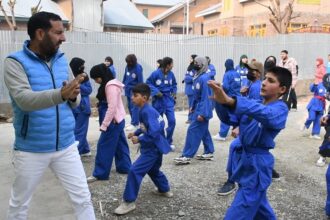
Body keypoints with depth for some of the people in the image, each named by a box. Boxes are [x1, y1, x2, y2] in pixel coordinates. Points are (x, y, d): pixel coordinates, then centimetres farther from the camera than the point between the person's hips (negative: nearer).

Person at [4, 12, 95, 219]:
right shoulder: (15, 62, -11)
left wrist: (73, 96, -18)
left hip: (66, 146, 4)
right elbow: (24, 99, -26)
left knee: (83, 199, 9)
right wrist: (61, 94, -41)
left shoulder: (62, 59, 4)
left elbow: (75, 100, 6)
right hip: (31, 150, -3)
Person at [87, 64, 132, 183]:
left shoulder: (110, 86, -20)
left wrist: (104, 125, -20)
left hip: (113, 121, -10)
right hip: (119, 120, 10)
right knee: (119, 144, 16)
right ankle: (124, 167, 27)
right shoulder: (111, 84, 11)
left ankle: (99, 174, 4)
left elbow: (112, 108, -24)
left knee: (104, 146, -3)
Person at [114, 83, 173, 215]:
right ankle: (165, 190, 48)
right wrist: (135, 133, 8)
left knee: (135, 171, -12)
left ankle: (129, 202, -4)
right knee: (153, 170, 29)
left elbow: (154, 132, -31)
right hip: (155, 147, 11)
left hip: (153, 148, -11)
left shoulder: (147, 112, -25)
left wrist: (139, 139, -22)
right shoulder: (144, 110, 7)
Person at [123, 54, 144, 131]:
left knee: (134, 107, -7)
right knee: (129, 106, 13)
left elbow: (140, 81, -13)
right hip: (128, 89, 7)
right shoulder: (127, 67, 3)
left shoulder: (138, 68, -16)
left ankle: (134, 124, -2)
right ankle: (133, 121, 24)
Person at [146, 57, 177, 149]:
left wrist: (174, 92, 0)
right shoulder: (156, 73, -15)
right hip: (158, 100, -3)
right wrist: (156, 92, -18)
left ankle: (169, 142, 11)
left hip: (169, 99, 3)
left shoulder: (171, 74, -1)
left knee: (172, 121, -5)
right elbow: (148, 83, -7)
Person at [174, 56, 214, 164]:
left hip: (202, 109, -10)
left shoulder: (204, 78, -20)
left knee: (193, 130, -8)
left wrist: (202, 113, -25)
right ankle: (209, 153, 25)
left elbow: (206, 97, -23)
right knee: (204, 131, 15)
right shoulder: (198, 77, 9)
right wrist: (193, 106, 17)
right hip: (199, 107, 10)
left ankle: (187, 156, -4)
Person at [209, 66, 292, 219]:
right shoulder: (254, 104, 8)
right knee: (257, 204, 28)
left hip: (257, 165, -8)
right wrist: (221, 101, -19)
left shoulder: (280, 109, -14)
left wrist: (230, 101, -51)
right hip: (244, 160, 8)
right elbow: (229, 118, 3)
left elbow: (266, 114, -37)